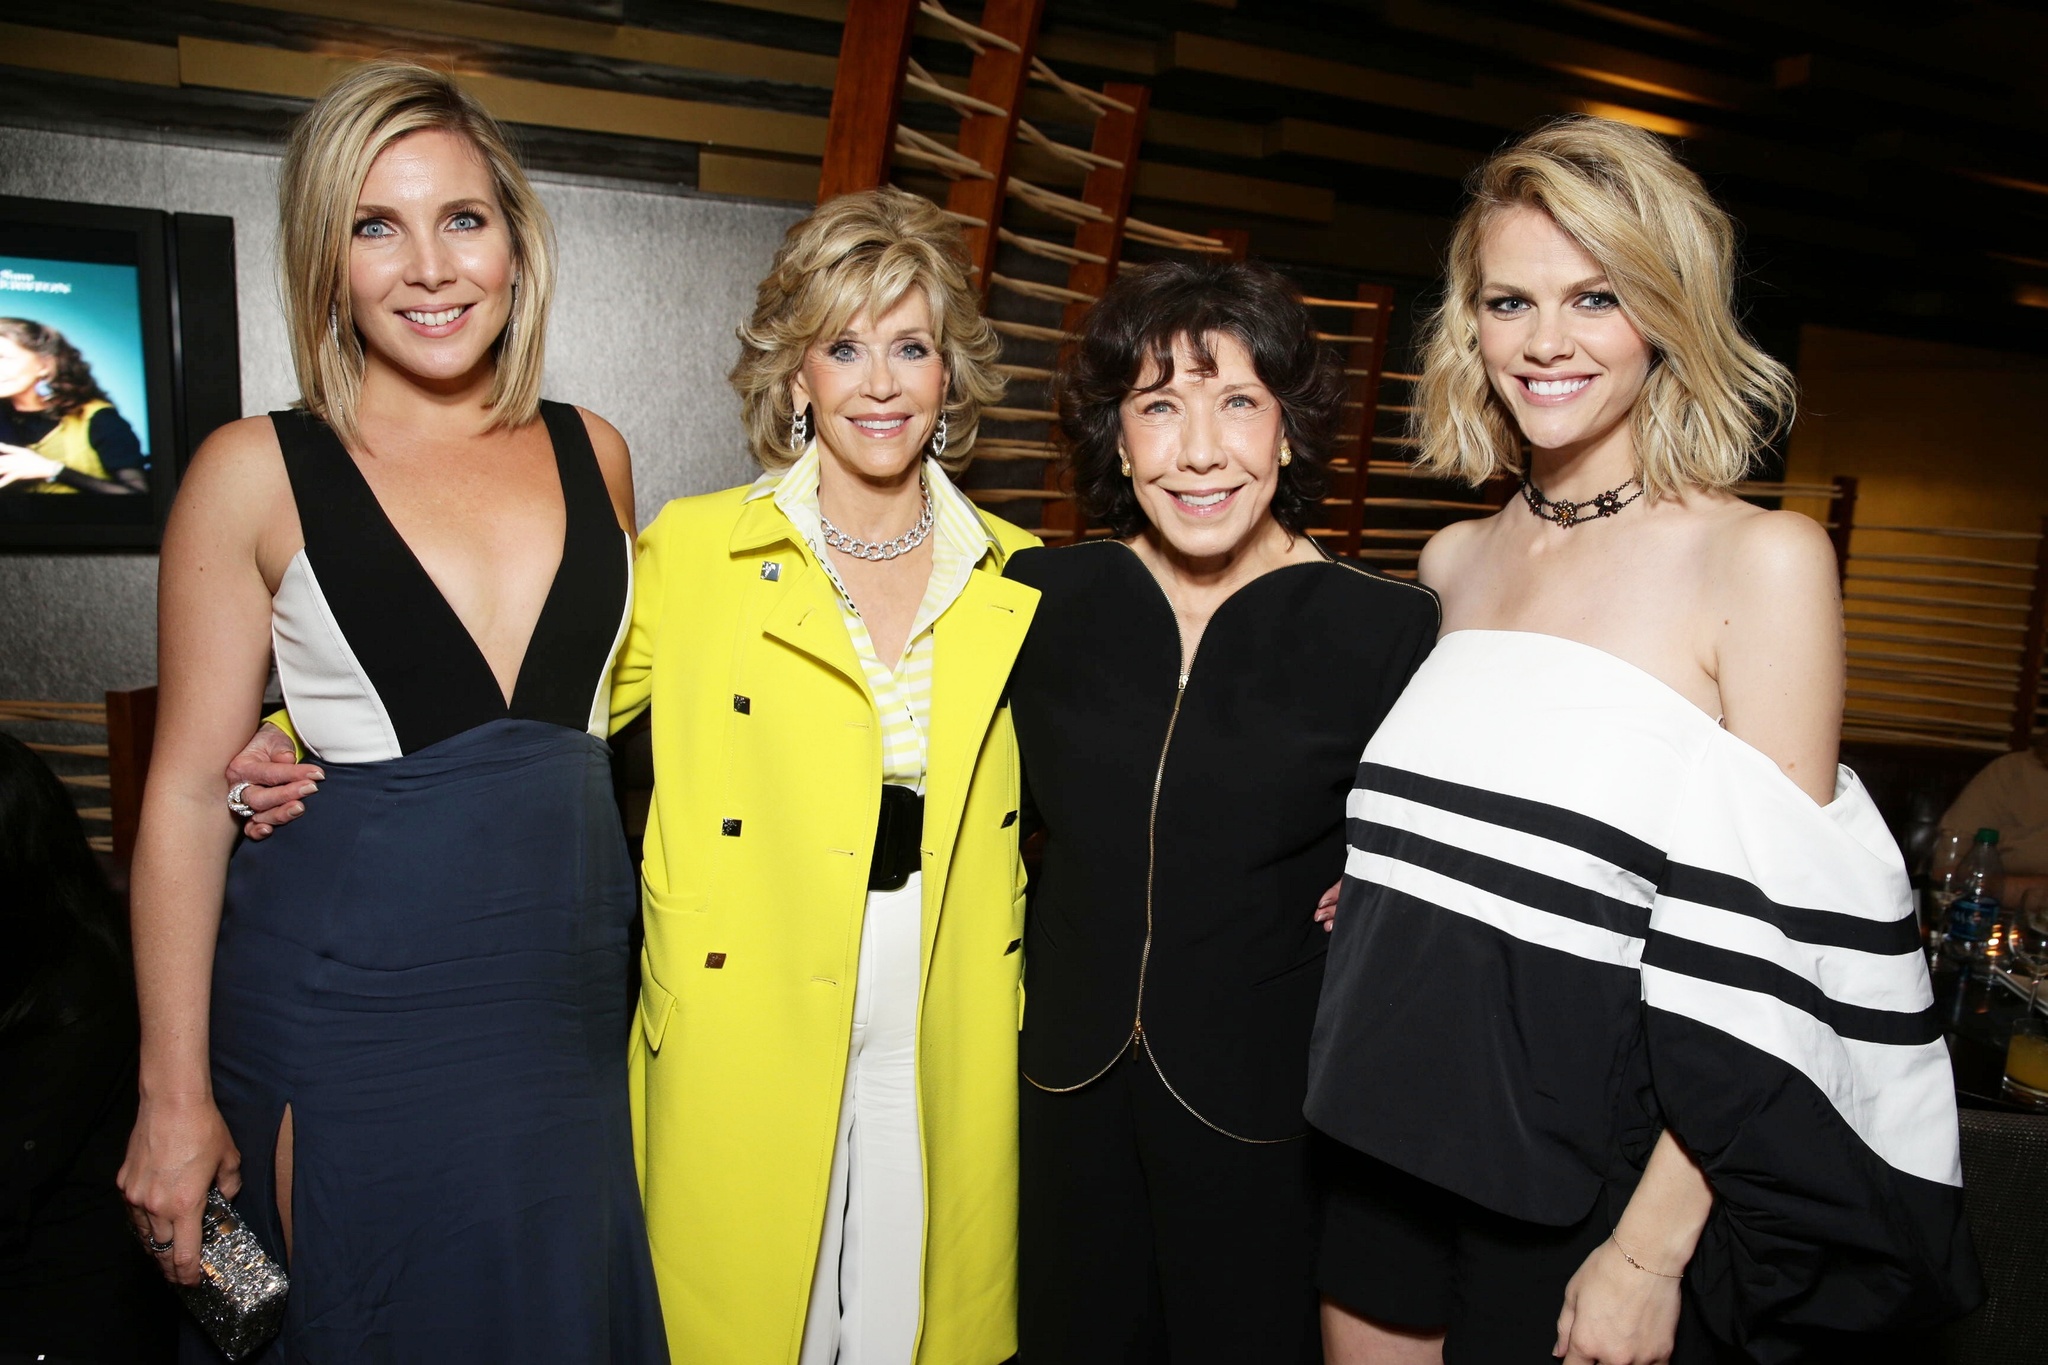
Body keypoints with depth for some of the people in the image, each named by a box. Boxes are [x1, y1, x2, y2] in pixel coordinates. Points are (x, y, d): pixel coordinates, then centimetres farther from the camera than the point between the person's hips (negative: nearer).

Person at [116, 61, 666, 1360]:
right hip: (344, 1017, -3)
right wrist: (175, 1092, -5)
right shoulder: (257, 473, -6)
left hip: (569, 997, 4)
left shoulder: (592, 453, 4)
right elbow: (189, 786, -5)